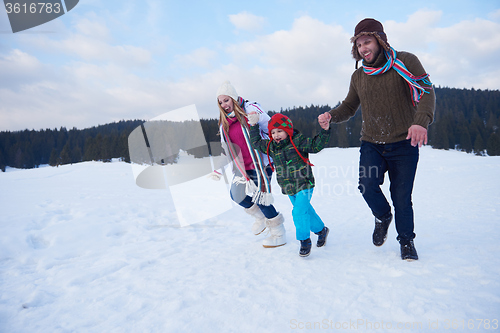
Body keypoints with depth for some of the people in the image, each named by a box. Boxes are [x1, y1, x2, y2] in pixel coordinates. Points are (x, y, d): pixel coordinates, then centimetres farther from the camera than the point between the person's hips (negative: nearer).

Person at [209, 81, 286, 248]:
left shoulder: (251, 109, -12)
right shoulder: (224, 122, 9)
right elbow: (226, 148, 17)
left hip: (260, 164, -7)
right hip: (242, 167, 7)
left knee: (260, 198, -4)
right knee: (236, 195, 9)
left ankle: (279, 234, 16)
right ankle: (261, 217, 36)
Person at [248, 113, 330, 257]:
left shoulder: (298, 142, -14)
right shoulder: (270, 146, 2)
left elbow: (316, 145, -16)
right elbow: (256, 143, 16)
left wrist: (324, 131, -27)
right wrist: (253, 126, 13)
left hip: (304, 185, -6)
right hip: (288, 188, 6)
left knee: (299, 211, -17)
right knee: (306, 210, 18)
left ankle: (305, 240, 1)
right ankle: (321, 229, 41)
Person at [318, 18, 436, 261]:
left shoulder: (405, 62, -6)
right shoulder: (358, 76, 7)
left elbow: (426, 92, -16)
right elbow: (349, 107, 15)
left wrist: (421, 122, -35)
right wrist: (331, 116, -8)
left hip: (403, 144, -3)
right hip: (371, 144, 3)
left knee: (401, 196, 1)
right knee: (367, 184, -18)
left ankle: (407, 242, 26)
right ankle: (383, 217, 17)